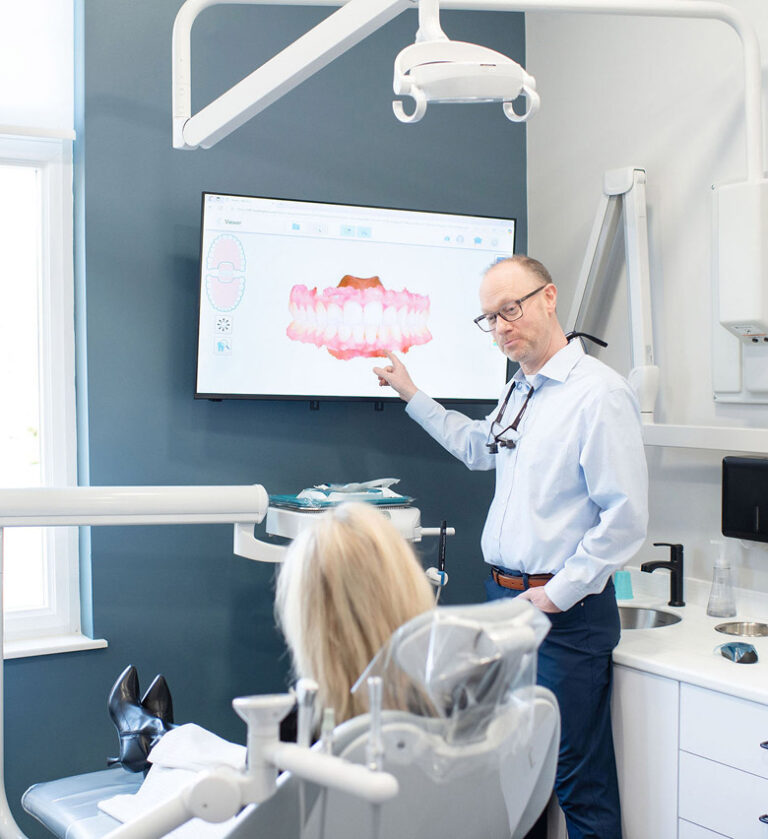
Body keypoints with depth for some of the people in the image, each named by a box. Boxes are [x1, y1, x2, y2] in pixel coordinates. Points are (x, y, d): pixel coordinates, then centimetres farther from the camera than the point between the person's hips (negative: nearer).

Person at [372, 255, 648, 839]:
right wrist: (410, 394, 33)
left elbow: (626, 518, -19)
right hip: (504, 596, 9)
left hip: (566, 612, -8)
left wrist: (555, 595, -16)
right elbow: (477, 446, 35)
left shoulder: (600, 393, -15)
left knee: (579, 779, -1)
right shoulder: (520, 392, 12)